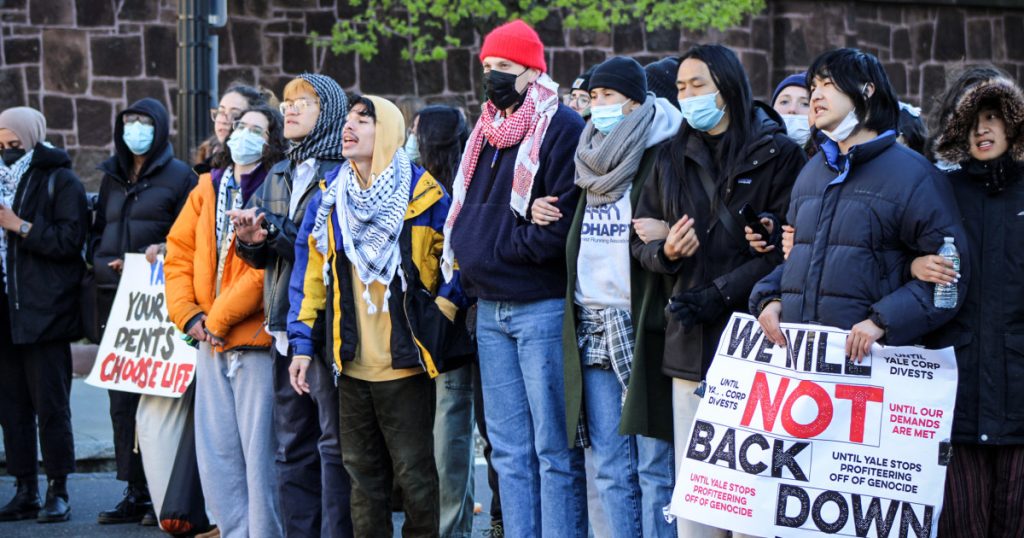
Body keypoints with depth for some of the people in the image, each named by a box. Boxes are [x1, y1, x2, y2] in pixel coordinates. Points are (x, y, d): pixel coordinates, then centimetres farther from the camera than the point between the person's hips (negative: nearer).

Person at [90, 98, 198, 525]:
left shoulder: (179, 177, 2)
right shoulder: (113, 177, 19)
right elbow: (97, 234, 20)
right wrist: (107, 263, 1)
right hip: (115, 300, 6)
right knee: (121, 398, 4)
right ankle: (135, 492, 8)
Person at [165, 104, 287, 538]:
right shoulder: (207, 188, 14)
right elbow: (179, 253, 13)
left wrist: (219, 319, -13)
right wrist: (188, 314, 0)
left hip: (256, 338, -7)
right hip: (210, 341, 7)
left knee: (259, 449, -5)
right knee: (215, 449, 8)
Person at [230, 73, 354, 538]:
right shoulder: (278, 177, 19)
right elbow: (261, 255, 17)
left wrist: (275, 228, -17)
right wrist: (251, 241, -5)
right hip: (285, 326, 8)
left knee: (334, 443, -7)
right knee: (292, 444, 11)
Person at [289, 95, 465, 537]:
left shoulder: (423, 195, -4)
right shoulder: (328, 199, 7)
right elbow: (309, 272, 9)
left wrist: (441, 312, -6)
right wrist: (303, 341, 4)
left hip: (406, 361, -4)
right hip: (353, 363, 4)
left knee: (414, 474, 0)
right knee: (363, 472, 11)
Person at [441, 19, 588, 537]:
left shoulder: (561, 128, -9)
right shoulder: (486, 132, 17)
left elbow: (565, 222, -17)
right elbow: (466, 211, 23)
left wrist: (500, 247, -11)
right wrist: (468, 267, 5)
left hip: (541, 307, -8)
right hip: (490, 309, 8)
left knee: (554, 449, -4)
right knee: (509, 449, 11)